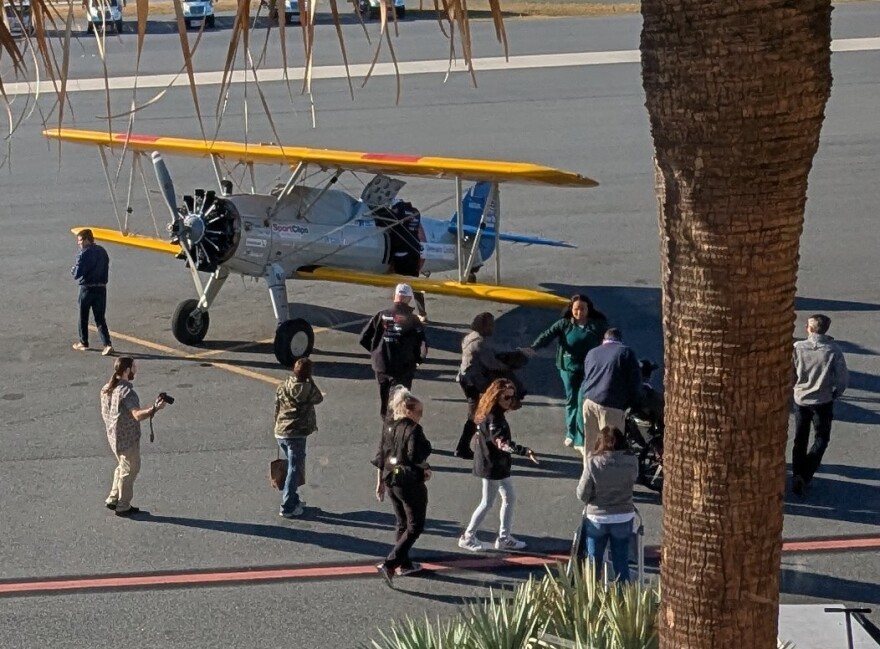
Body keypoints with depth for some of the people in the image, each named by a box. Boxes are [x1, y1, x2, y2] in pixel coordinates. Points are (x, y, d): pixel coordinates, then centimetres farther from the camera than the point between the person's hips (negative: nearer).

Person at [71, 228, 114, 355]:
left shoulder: (84, 254, -15)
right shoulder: (102, 251, 6)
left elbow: (77, 273, -16)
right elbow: (106, 268, 11)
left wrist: (73, 270, 4)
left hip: (87, 289, -5)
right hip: (101, 288, 5)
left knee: (83, 317, 13)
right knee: (100, 318, 7)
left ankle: (83, 343, 25)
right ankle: (107, 344, -9)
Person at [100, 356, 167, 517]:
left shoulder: (106, 389, 3)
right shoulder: (127, 392, -24)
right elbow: (138, 415, -35)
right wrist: (155, 408, -36)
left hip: (113, 436, 8)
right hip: (128, 438, -8)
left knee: (122, 466, 24)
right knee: (130, 470, 7)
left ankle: (113, 499, 30)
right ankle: (123, 507, 15)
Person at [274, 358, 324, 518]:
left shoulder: (283, 386, 4)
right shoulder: (307, 389, -13)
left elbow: (277, 408, 11)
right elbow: (319, 398, 5)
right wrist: (310, 382, 3)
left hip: (280, 433, 7)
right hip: (296, 434, -7)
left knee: (292, 467, 22)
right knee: (294, 470, -2)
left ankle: (292, 499, 31)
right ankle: (287, 508, -3)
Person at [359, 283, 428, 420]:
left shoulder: (381, 316, -4)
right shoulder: (413, 321, -11)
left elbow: (364, 339, -2)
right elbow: (422, 346, -16)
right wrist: (418, 360, 5)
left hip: (381, 366, 3)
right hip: (403, 369, -3)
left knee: (384, 399, 23)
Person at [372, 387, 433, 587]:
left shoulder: (388, 427, 6)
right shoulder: (413, 429, -18)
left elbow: (380, 456, 10)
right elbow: (415, 457, -27)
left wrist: (380, 482, 17)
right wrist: (426, 469, -6)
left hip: (390, 481, 8)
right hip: (410, 483, -8)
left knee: (402, 524, 23)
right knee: (415, 527, 2)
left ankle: (404, 564, 33)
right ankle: (388, 565, -8)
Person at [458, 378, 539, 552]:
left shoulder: (497, 414, 4)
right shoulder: (493, 418, -27)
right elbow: (503, 443, -39)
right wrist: (525, 452, -49)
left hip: (499, 466, 10)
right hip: (491, 467, -10)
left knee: (510, 498, 16)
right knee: (487, 503, 4)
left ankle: (504, 537, 24)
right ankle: (468, 537, 18)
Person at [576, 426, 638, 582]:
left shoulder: (592, 462, -17)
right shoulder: (631, 462, -13)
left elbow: (582, 494, -11)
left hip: (596, 518, -1)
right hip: (624, 518, 1)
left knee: (594, 563, 14)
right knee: (621, 562, 13)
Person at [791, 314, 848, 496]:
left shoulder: (798, 347, -14)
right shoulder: (833, 351, -15)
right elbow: (843, 378, -10)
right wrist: (836, 393, 9)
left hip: (800, 399, 1)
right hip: (823, 401, -1)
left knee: (800, 439, 17)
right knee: (821, 439, 13)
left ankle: (797, 475, 19)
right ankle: (804, 476, -1)